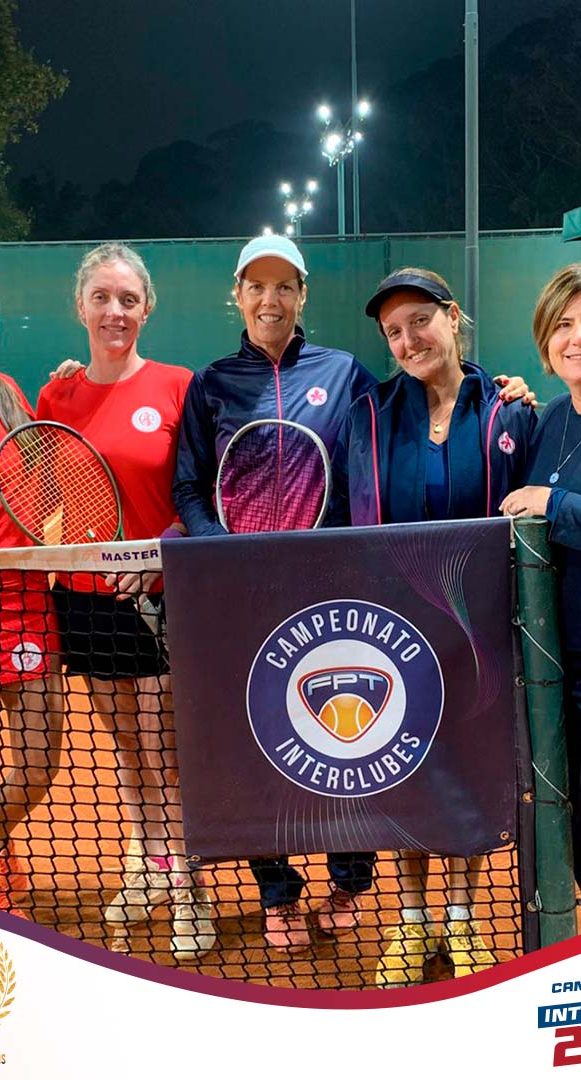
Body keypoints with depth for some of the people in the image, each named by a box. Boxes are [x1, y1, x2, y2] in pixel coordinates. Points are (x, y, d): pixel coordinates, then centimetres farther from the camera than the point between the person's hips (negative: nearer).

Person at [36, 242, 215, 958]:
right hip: (85, 598, 4)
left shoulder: (177, 388, -6)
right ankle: (147, 871, 36)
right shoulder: (58, 396, 6)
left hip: (160, 597, -4)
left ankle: (189, 896, 20)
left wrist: (158, 550, -17)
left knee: (165, 757, 3)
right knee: (127, 749, 17)